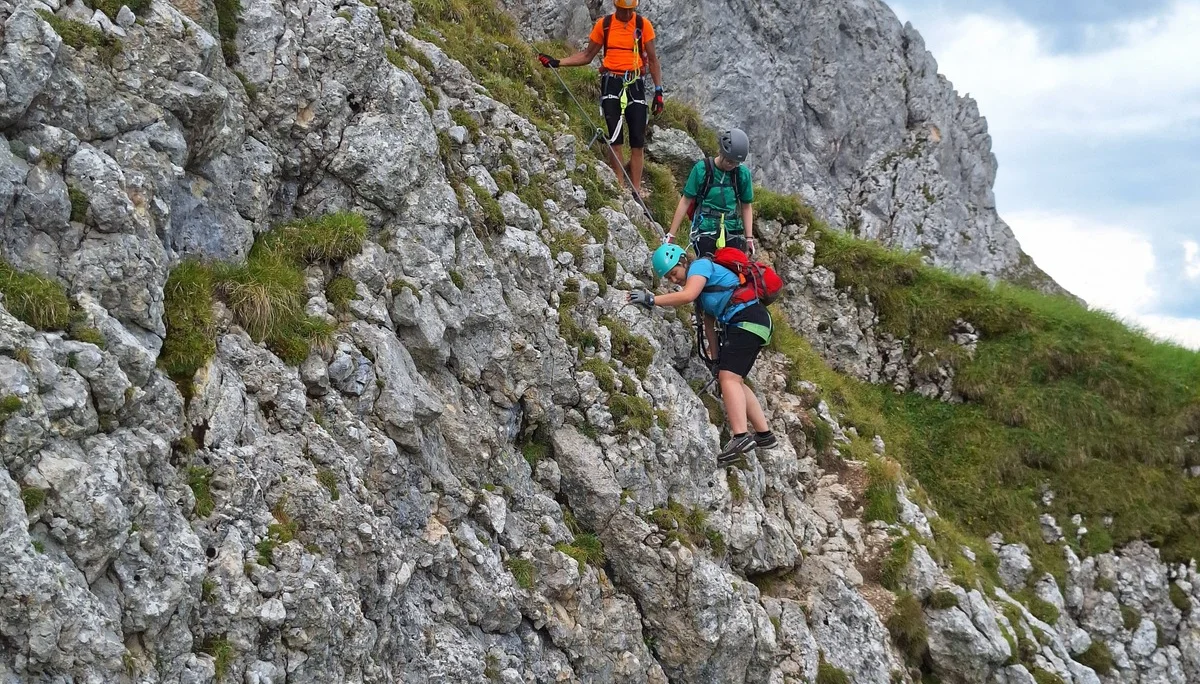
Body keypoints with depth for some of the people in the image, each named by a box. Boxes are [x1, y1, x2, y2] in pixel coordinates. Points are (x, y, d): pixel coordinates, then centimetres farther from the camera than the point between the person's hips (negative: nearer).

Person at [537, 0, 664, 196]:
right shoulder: (603, 25, 5)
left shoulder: (643, 25, 2)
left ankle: (637, 192, 0)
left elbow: (652, 59, 7)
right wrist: (558, 62, 2)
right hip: (611, 83, 0)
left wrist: (658, 91, 2)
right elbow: (587, 55, 12)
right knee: (615, 139, -7)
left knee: (637, 141, -3)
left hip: (635, 84, 0)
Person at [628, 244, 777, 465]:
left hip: (748, 318, -11)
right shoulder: (700, 284, 24)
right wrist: (716, 357, 20)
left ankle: (741, 437, -33)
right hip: (740, 324, 11)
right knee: (733, 380, 14)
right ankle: (764, 434, 18)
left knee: (728, 377, -20)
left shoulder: (700, 265, -6)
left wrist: (651, 300, -26)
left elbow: (688, 295, -25)